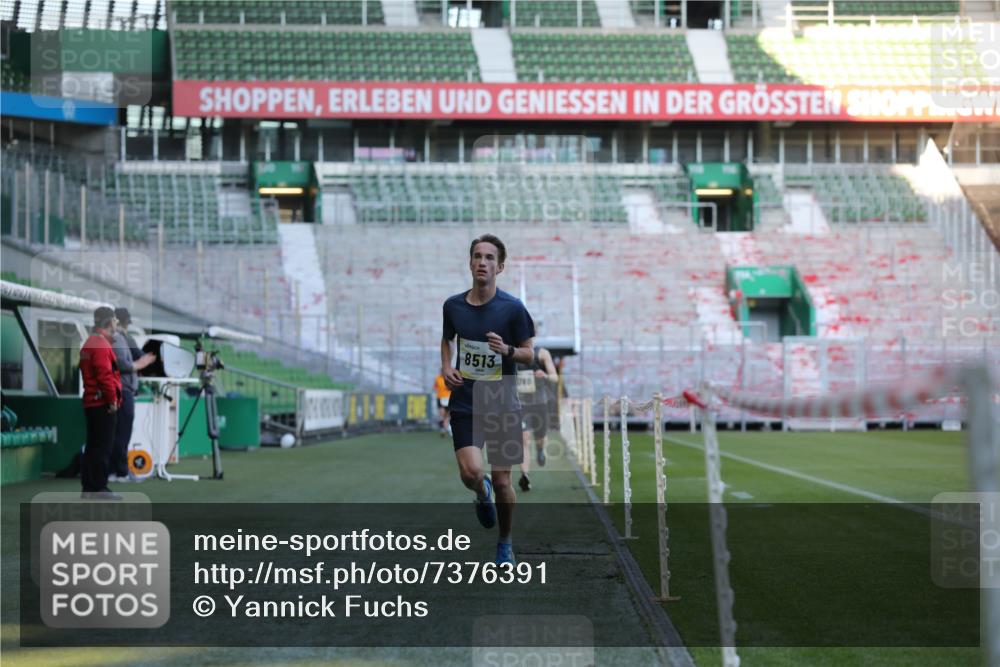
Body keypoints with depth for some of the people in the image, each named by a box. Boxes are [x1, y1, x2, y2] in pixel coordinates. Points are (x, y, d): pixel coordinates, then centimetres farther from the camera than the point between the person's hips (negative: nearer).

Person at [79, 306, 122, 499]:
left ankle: (88, 487, 16)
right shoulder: (101, 345, -15)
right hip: (103, 404, -10)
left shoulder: (89, 343, 17)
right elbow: (105, 375, -22)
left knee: (92, 447, 13)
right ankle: (100, 488, -7)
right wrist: (112, 400, -15)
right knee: (103, 447, -7)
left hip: (91, 402, 10)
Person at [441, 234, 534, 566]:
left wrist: (507, 350, -21)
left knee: (502, 481, 2)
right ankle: (482, 493, 21)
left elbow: (528, 353, 1)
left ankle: (505, 544, 25)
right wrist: (446, 367, 2)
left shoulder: (512, 308, -8)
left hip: (503, 404, -1)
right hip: (465, 402, 1)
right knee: (471, 472, -18)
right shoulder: (453, 305, 1)